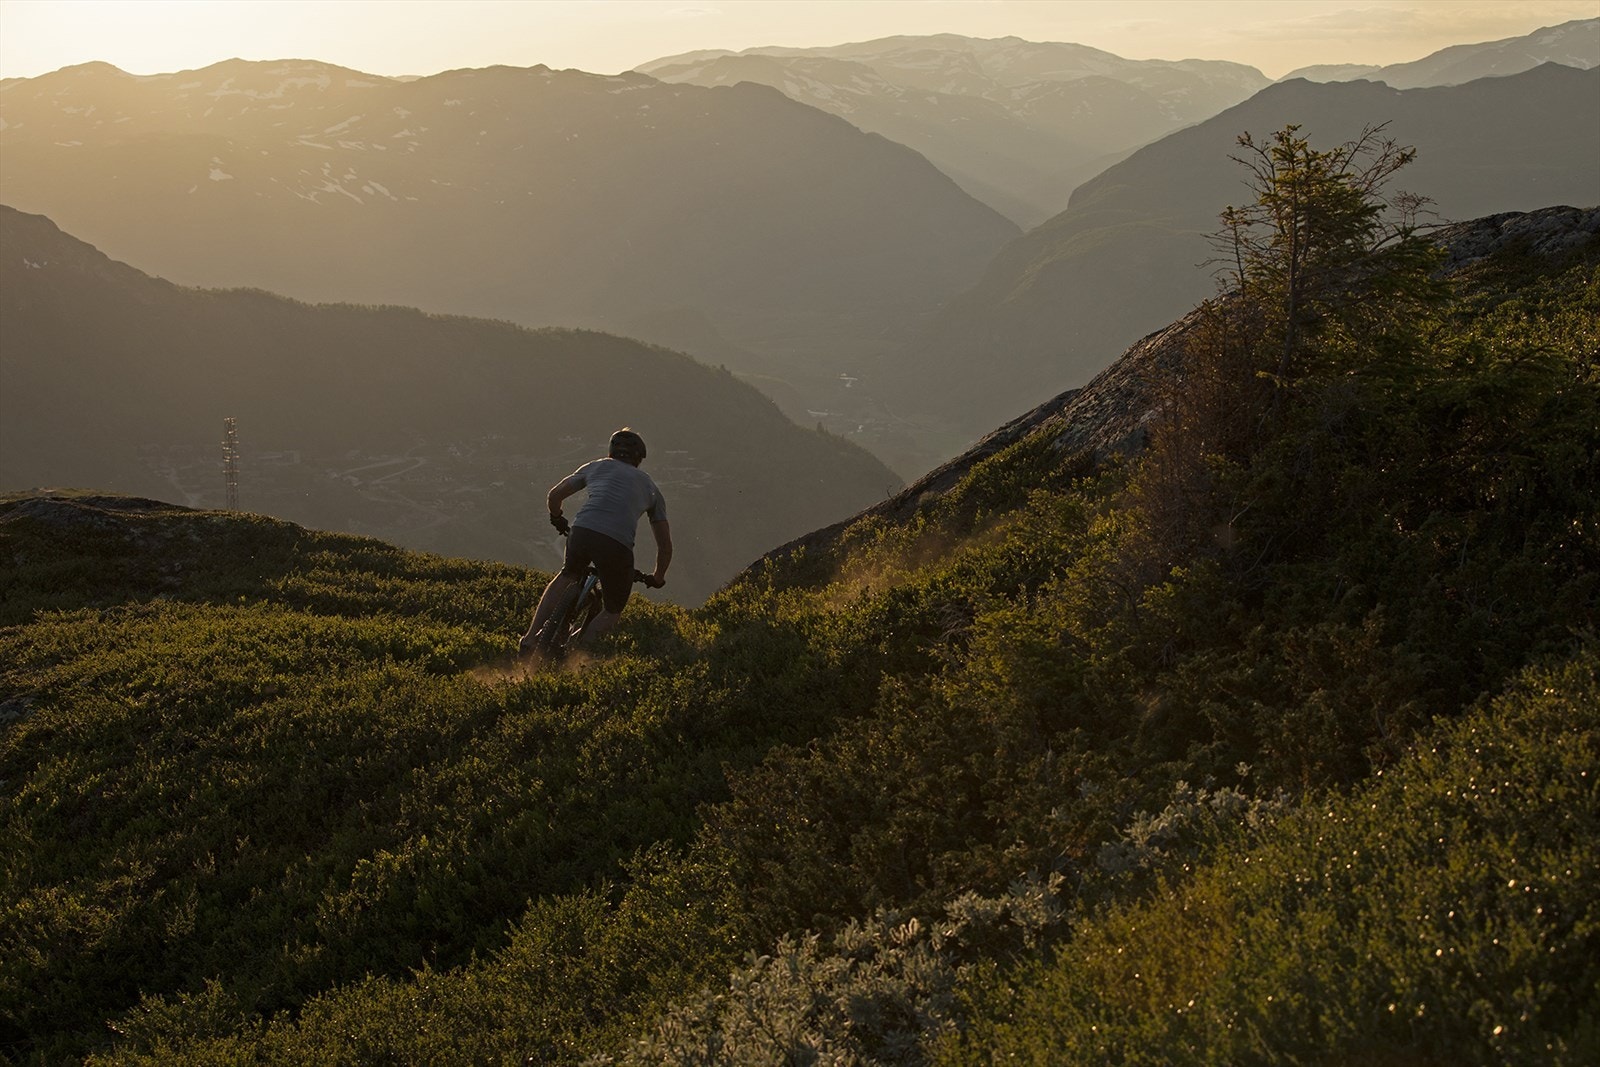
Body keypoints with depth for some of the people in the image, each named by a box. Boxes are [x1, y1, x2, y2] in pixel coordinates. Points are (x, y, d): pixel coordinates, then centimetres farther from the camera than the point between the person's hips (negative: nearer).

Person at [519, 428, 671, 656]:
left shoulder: (595, 466, 28)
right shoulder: (650, 487, 28)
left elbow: (554, 496, 30)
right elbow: (665, 546, 29)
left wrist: (557, 520, 52)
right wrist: (658, 579, 45)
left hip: (581, 532, 2)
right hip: (617, 544, -2)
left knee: (567, 576, 35)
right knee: (612, 611, 21)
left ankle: (530, 639, 27)